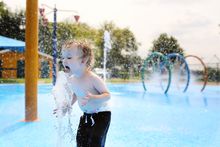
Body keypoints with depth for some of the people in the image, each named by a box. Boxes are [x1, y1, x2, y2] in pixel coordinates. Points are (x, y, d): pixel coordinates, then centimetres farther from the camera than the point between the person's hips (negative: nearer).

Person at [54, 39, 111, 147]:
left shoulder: (93, 78, -27)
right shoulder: (71, 80, -4)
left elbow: (107, 95, -25)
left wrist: (92, 98, -41)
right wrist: (66, 107, 12)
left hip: (101, 114, -7)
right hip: (86, 115, 7)